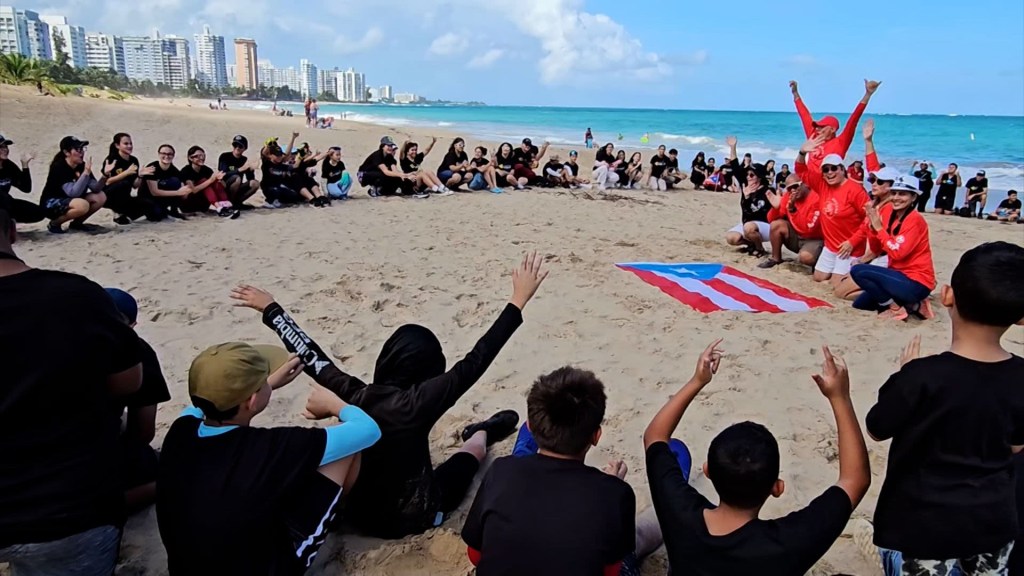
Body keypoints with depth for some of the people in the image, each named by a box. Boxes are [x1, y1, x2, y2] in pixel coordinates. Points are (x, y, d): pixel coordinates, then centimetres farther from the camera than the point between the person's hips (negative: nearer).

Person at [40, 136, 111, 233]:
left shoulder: (81, 166, -2)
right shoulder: (59, 167, -22)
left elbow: (95, 189, -7)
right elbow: (73, 192, -33)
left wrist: (104, 175, -24)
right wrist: (86, 172, -37)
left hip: (69, 202, 8)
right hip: (51, 204, -7)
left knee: (101, 197, -9)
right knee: (83, 205, -34)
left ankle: (76, 223, 7)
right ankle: (54, 224, -8)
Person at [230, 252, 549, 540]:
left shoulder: (354, 395, -18)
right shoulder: (420, 402, -30)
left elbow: (310, 356, -7)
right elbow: (475, 361, -30)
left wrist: (270, 309, 6)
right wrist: (519, 300, -27)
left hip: (354, 511, 4)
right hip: (409, 518, -3)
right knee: (475, 447, 21)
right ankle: (481, 433, 47)